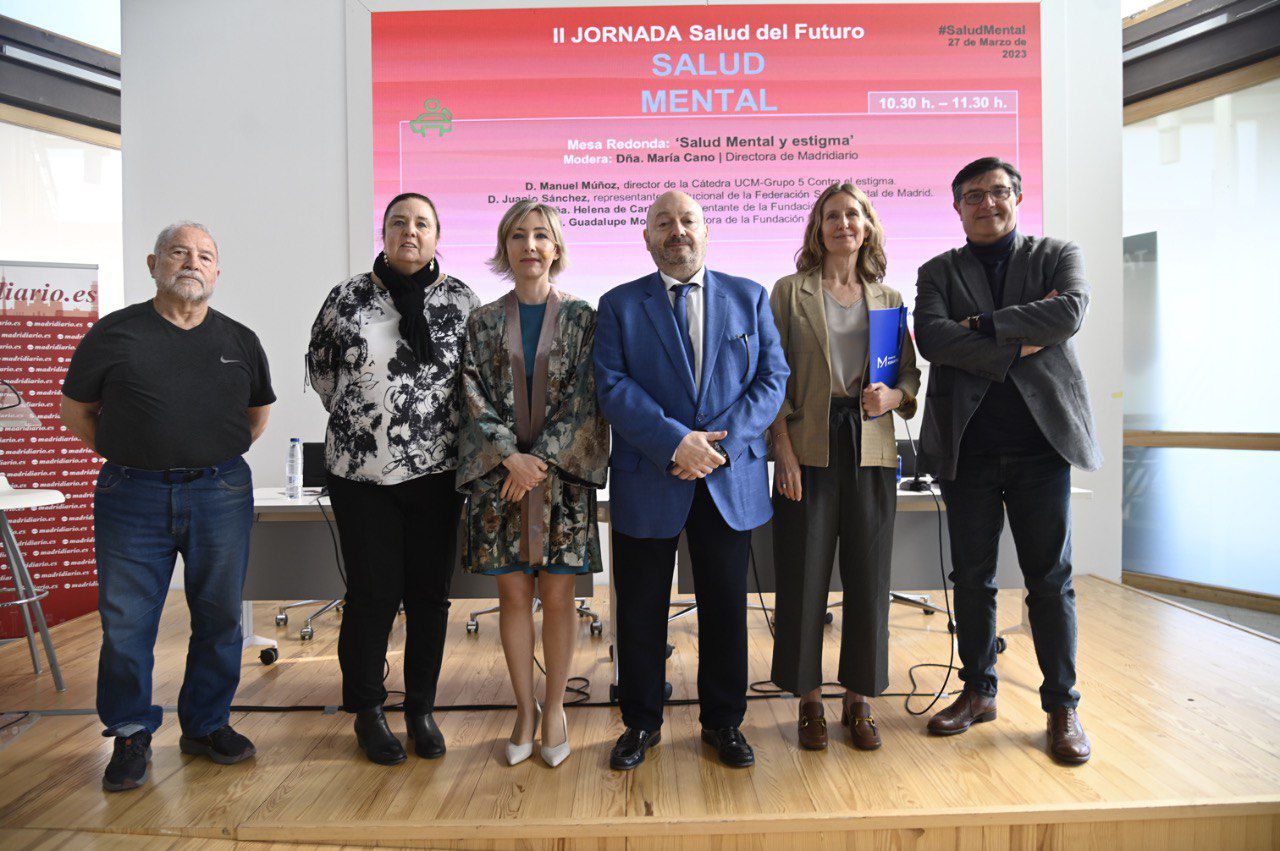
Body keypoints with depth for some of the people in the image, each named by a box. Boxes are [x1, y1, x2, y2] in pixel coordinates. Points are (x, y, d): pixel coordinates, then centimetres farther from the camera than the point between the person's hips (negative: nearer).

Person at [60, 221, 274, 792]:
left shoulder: (239, 340, 8)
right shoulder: (114, 334, 2)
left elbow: (259, 410, 21)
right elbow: (75, 410, 11)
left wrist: (221, 457, 11)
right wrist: (125, 456, 4)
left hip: (222, 494, 2)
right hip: (133, 497, -1)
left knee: (220, 617, 8)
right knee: (126, 622, 2)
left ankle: (207, 725, 25)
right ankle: (131, 737, 20)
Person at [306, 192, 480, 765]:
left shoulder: (461, 300, 4)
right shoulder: (347, 298, 3)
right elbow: (319, 364, 14)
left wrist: (454, 432, 7)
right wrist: (353, 417, 12)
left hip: (436, 471, 1)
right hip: (361, 472, -1)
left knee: (429, 594, 8)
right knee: (372, 594, 4)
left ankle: (421, 709, 23)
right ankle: (367, 712, 22)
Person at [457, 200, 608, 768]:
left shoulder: (582, 319, 3)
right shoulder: (483, 322, 7)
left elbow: (583, 398, -4)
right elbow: (475, 397, 0)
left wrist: (541, 460, -13)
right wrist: (511, 456, -13)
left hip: (563, 476, -1)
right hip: (500, 474, 1)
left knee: (557, 595, 4)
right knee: (514, 594, 7)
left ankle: (554, 708, 21)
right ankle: (525, 710, 21)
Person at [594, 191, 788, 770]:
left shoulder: (749, 297, 9)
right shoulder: (619, 305, 5)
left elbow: (772, 377, 2)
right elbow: (613, 387, -6)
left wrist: (721, 442, -12)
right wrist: (675, 441, -18)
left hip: (731, 480, 1)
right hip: (647, 481, -1)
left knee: (726, 607, 11)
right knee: (641, 611, 8)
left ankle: (723, 722, 29)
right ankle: (641, 723, 27)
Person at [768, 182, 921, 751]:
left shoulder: (888, 298, 13)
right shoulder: (790, 292, 6)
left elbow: (911, 373, 13)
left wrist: (893, 396, -10)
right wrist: (783, 447, -9)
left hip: (871, 452, 3)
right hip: (809, 449, -2)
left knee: (869, 577, 6)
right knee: (804, 576, 2)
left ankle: (859, 701, 21)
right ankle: (810, 699, 17)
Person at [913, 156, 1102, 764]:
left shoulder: (1058, 256, 10)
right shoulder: (938, 272, 10)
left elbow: (1069, 312, -12)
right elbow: (931, 337, -9)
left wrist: (983, 324, -12)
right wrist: (1018, 346, -12)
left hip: (1041, 440, -1)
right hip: (967, 446, 1)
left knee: (1050, 579, 4)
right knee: (972, 577, 9)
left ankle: (1062, 706, 16)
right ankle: (978, 692, 24)